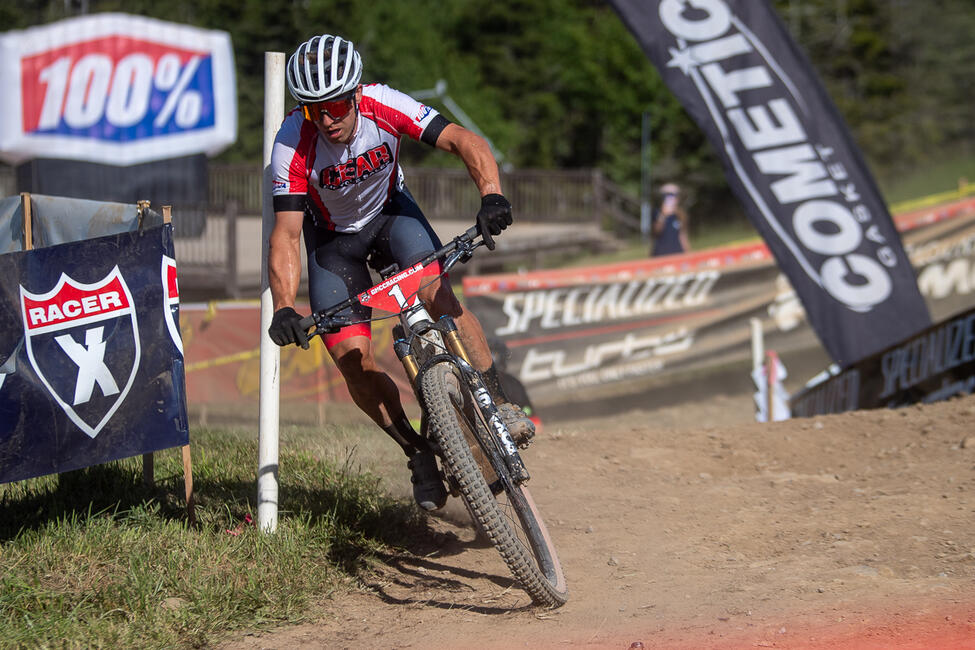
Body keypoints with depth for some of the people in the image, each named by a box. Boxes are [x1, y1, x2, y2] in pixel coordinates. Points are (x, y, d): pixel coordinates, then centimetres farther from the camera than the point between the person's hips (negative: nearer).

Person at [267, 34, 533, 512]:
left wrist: (492, 196, -51)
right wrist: (284, 308, -46)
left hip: (390, 212, 0)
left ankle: (499, 404, -19)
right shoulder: (292, 146, -31)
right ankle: (420, 454, 5)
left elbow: (467, 142, -32)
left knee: (435, 292, -29)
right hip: (332, 238, 0)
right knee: (352, 360, -13)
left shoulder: (383, 106, -30)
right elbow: (286, 233, -33)